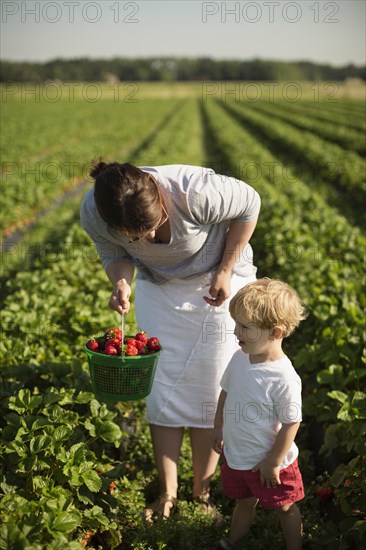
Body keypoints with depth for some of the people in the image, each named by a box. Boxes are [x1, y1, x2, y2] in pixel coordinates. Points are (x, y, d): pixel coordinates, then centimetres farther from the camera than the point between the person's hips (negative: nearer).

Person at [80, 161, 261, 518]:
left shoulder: (194, 192, -38)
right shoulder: (93, 214, -27)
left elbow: (249, 203, -18)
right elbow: (116, 256, -6)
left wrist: (225, 272, -18)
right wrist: (120, 282, -30)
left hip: (217, 282, -3)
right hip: (157, 287, 3)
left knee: (208, 391, 0)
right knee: (160, 389, 2)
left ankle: (201, 493, 17)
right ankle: (168, 492, 18)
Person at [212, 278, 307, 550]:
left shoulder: (284, 379, -31)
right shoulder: (240, 358, -9)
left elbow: (291, 424, -23)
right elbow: (226, 394, 8)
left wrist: (273, 462, -16)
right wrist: (219, 430, 13)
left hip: (268, 463, -6)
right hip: (236, 455, 6)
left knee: (285, 508, 17)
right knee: (244, 502, 28)